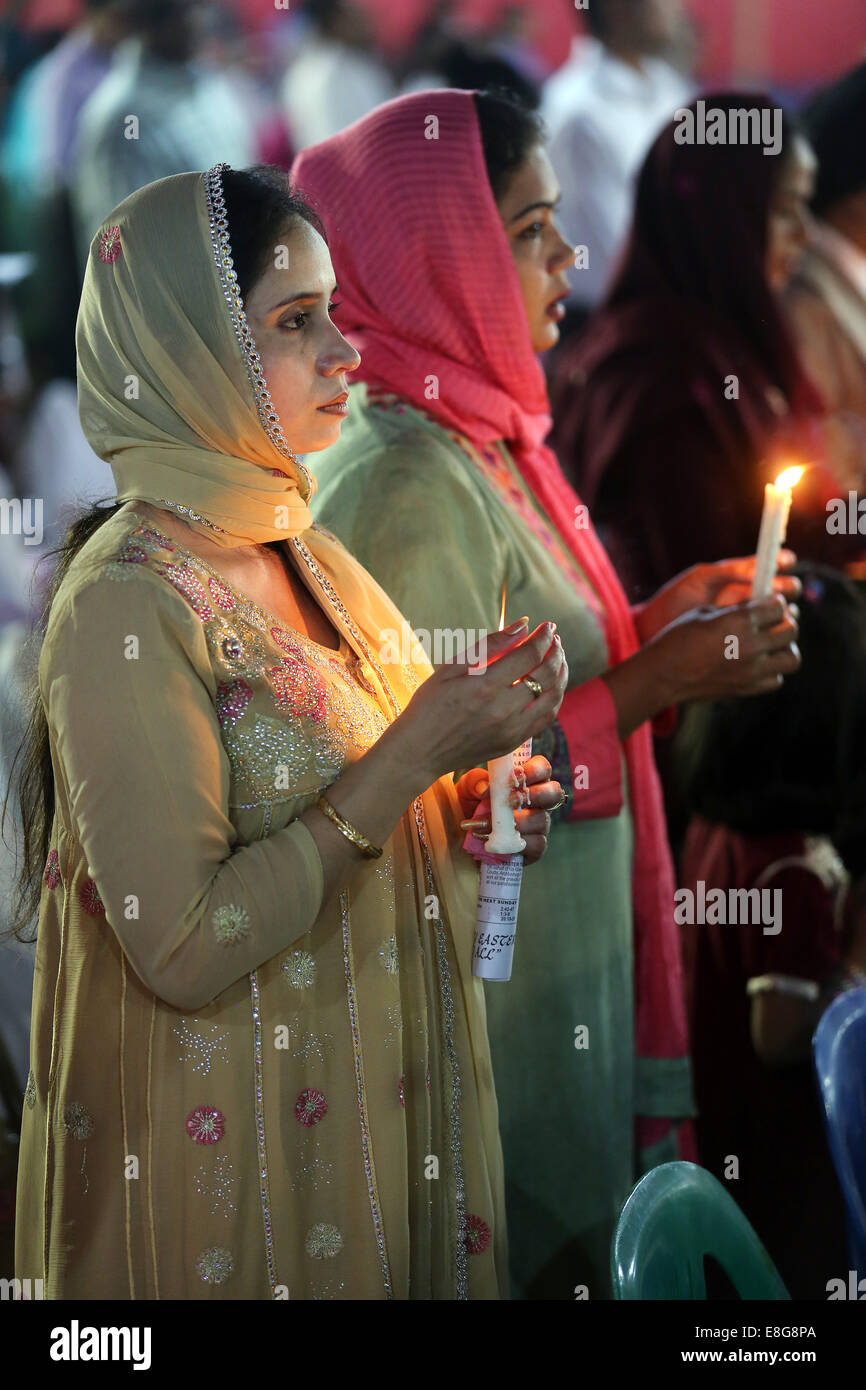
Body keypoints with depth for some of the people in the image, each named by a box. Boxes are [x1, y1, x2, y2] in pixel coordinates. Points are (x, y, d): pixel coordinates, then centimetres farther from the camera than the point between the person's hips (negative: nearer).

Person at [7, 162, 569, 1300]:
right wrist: (413, 756, -23)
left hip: (373, 1108, 8)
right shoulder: (127, 604, -20)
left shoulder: (303, 555, 5)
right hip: (238, 1145, -8)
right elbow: (182, 949, -25)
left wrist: (465, 807, -1)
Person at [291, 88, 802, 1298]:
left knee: (571, 1227, 18)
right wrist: (654, 683, -20)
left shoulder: (484, 438, 8)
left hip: (567, 960, 9)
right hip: (493, 993, -9)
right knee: (534, 1249, 5)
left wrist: (650, 626, 1)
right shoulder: (407, 483, -22)